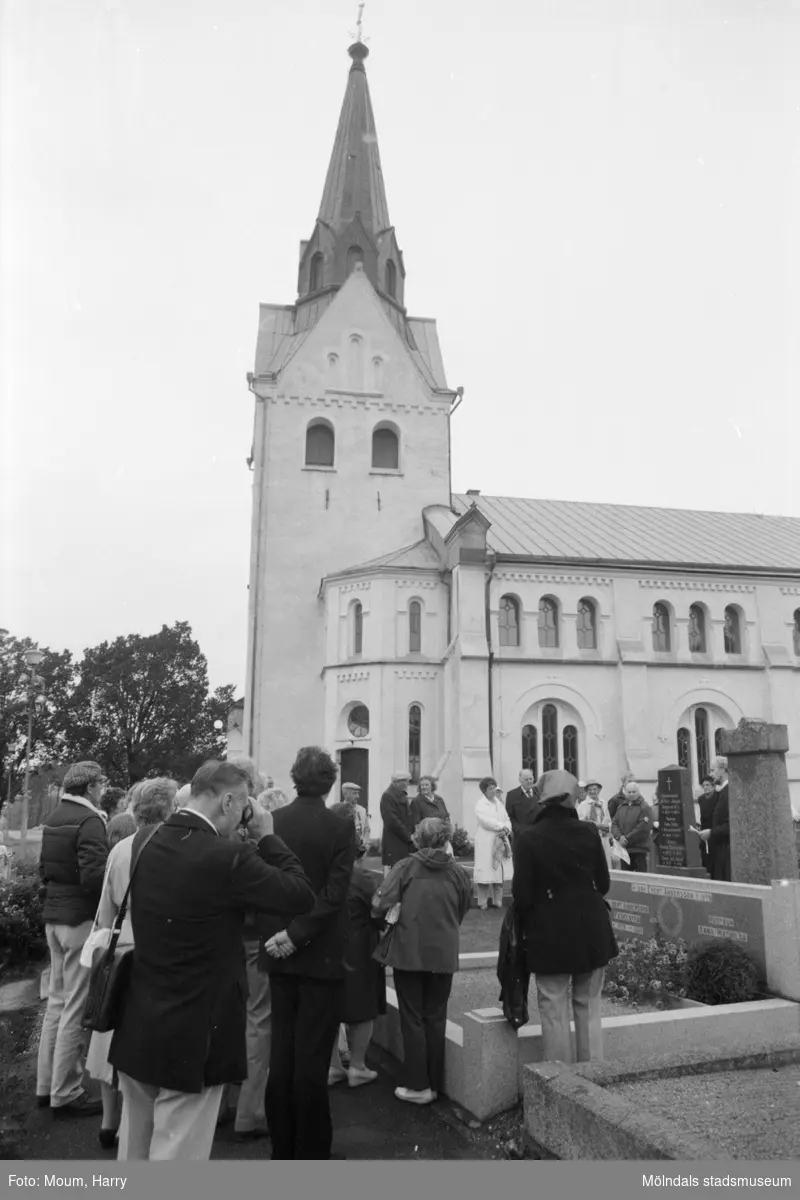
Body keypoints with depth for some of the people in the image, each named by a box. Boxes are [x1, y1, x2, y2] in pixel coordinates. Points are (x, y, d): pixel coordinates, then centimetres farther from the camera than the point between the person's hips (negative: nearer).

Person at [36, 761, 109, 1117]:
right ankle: (65, 1094, 9)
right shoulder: (90, 821, -17)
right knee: (77, 1009, 1)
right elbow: (94, 875, -24)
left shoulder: (53, 818, 10)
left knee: (57, 1001, 18)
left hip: (54, 916, 9)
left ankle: (47, 1085, 28)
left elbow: (44, 869, 15)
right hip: (81, 918, -9)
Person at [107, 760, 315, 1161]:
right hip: (193, 1034, -7)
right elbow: (302, 894, -16)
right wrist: (266, 836, -8)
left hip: (137, 1027, 7)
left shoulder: (143, 842, -3)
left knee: (135, 1145, 24)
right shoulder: (227, 856, -24)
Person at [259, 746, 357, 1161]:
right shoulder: (341, 827, -13)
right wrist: (299, 934, -14)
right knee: (313, 1057, 5)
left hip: (280, 954, 4)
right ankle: (311, 1151, 14)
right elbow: (334, 893, -18)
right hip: (322, 955, -4)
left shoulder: (271, 822, -3)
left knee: (281, 1053, 15)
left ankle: (283, 1147, 26)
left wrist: (273, 932, 3)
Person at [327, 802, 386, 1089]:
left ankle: (332, 1065, 25)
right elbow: (380, 915, -13)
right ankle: (357, 1067, 20)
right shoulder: (363, 878, -18)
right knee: (361, 1011, 11)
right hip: (356, 950, -5)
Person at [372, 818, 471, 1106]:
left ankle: (418, 1086, 13)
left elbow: (380, 904, -17)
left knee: (413, 1019, 10)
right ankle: (435, 1083, 23)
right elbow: (463, 912, 6)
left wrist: (399, 914, 4)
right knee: (436, 1018, 16)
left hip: (409, 951, -2)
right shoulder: (458, 872, -4)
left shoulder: (406, 867, -10)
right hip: (443, 954, 2)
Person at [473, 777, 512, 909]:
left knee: (499, 871, 5)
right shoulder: (480, 805, -4)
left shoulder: (499, 803, 15)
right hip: (486, 842, -6)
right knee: (485, 872, -5)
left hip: (500, 841, 6)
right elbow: (486, 821, -16)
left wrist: (506, 829, -8)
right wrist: (501, 826, -13)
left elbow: (506, 819, 12)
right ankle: (483, 902, 2)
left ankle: (497, 900, 14)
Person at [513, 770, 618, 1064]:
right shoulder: (588, 831, -6)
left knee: (554, 1010, 7)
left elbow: (522, 895, -11)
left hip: (549, 932, -2)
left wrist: (528, 924, 9)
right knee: (589, 1007, 16)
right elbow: (603, 883, 1)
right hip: (591, 929, 3)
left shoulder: (529, 838, -12)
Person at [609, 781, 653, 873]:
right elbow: (614, 823, 10)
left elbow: (643, 828, -14)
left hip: (639, 849, -6)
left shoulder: (644, 807, -6)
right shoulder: (621, 806, 14)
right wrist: (619, 836, -9)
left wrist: (627, 839, -14)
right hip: (623, 848, 6)